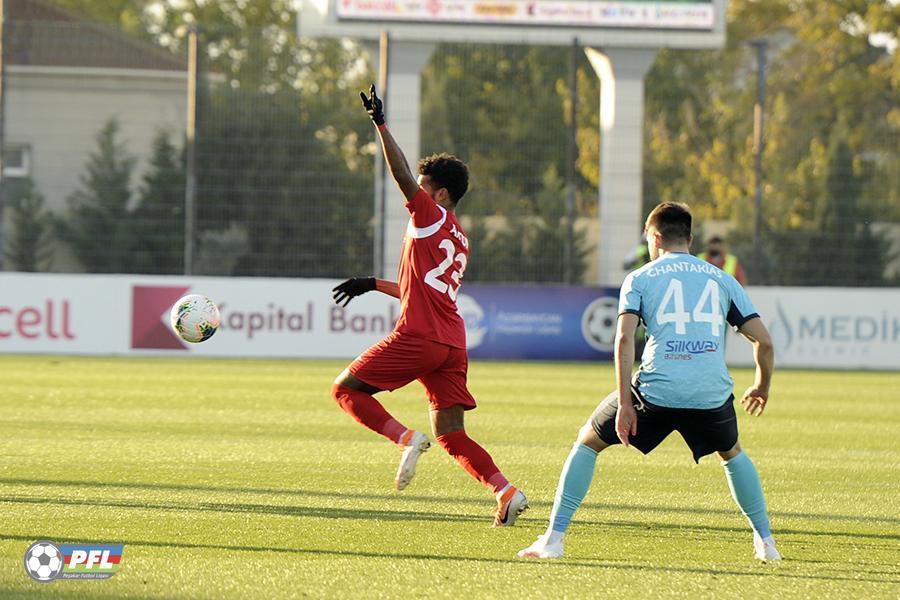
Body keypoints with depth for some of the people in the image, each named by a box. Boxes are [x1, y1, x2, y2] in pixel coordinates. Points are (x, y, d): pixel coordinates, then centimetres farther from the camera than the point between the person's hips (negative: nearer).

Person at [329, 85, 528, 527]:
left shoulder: (431, 217, 0)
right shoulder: (459, 239, 24)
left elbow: (400, 174, -13)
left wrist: (380, 123, -14)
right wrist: (373, 285, 36)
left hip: (418, 337, -8)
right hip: (452, 342, 8)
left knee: (346, 389, 2)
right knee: (451, 436, 8)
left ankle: (406, 439, -17)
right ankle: (506, 492, -8)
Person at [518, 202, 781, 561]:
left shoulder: (640, 278, 11)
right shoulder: (722, 280, 17)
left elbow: (624, 337, -5)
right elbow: (763, 340, 13)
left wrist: (625, 403, -7)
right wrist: (762, 388, 31)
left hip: (656, 390, -2)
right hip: (712, 393, 2)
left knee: (587, 443, 18)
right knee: (732, 454, 33)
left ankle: (554, 538, 9)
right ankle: (765, 542, 27)